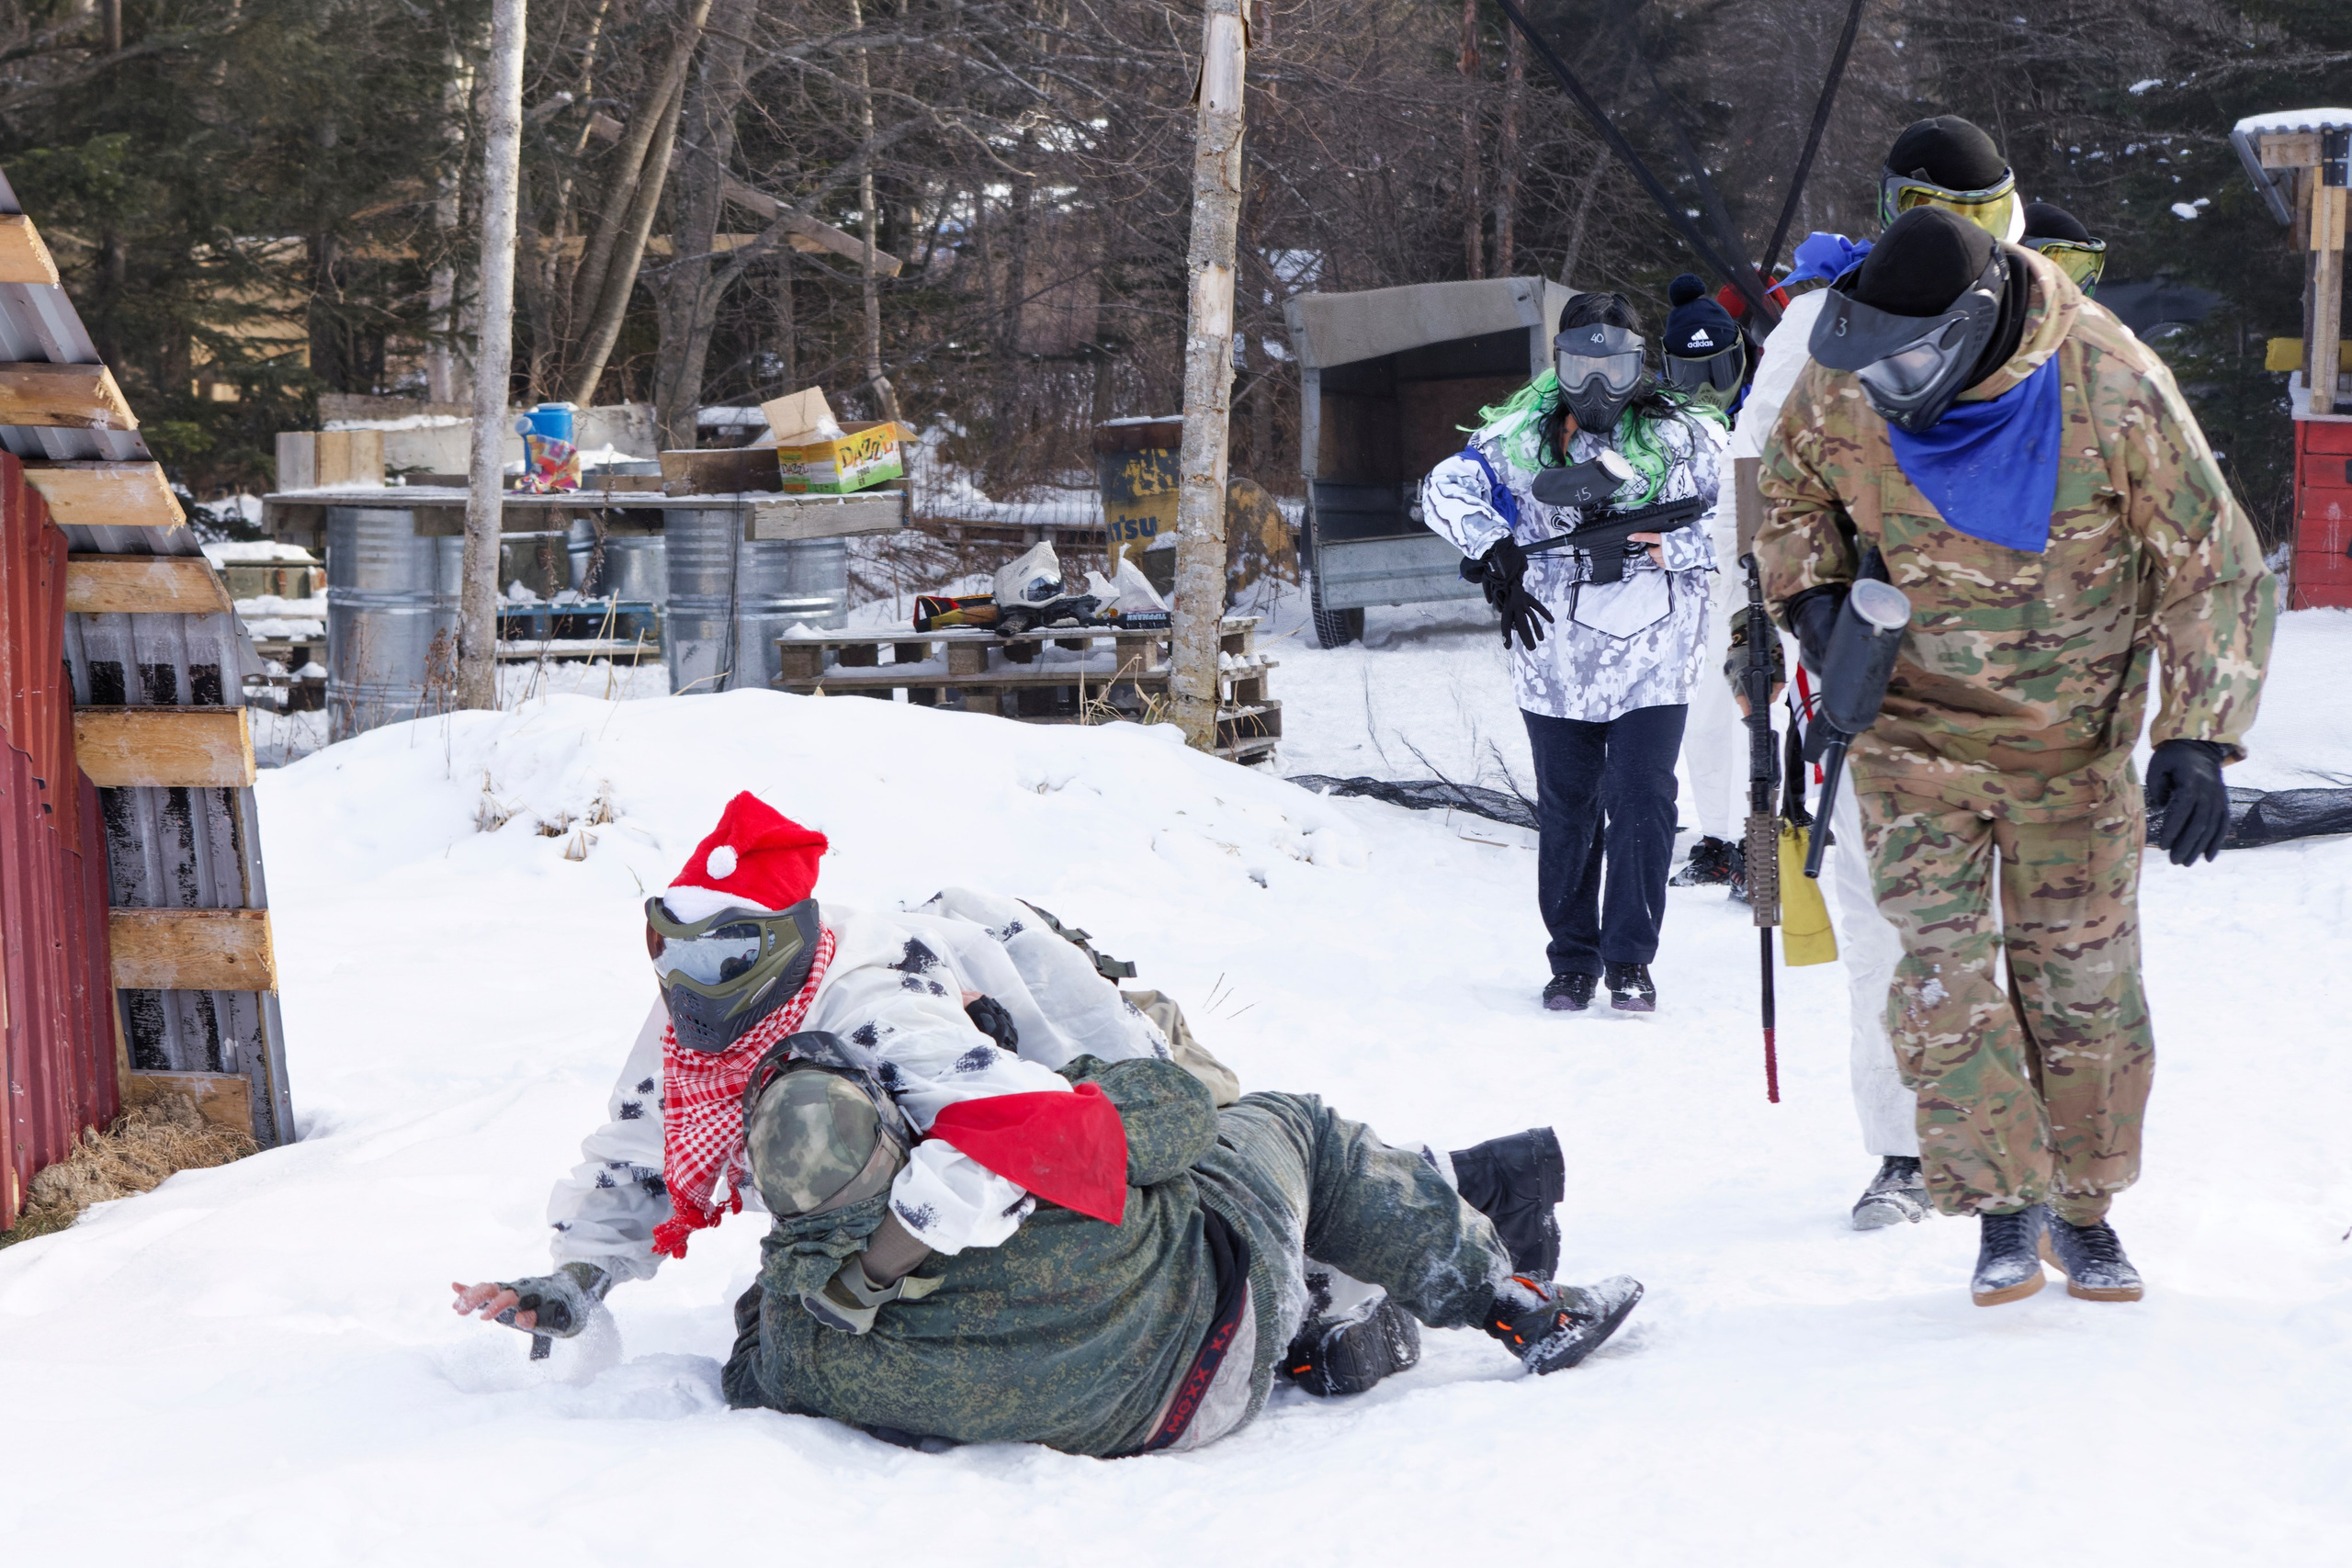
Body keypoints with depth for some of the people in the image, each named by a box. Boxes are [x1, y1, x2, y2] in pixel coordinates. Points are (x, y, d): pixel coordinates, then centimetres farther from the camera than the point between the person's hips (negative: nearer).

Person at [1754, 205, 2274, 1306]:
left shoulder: (2113, 393, -22)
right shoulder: (1843, 388, -13)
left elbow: (2214, 569, -14)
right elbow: (1792, 488, 12)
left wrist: (2198, 741, -21)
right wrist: (1809, 591, -6)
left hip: (2073, 739, -1)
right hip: (1916, 724, 1)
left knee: (2084, 979, 5)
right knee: (1940, 971, -9)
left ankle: (2085, 1207, 22)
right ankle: (2005, 1209, 3)